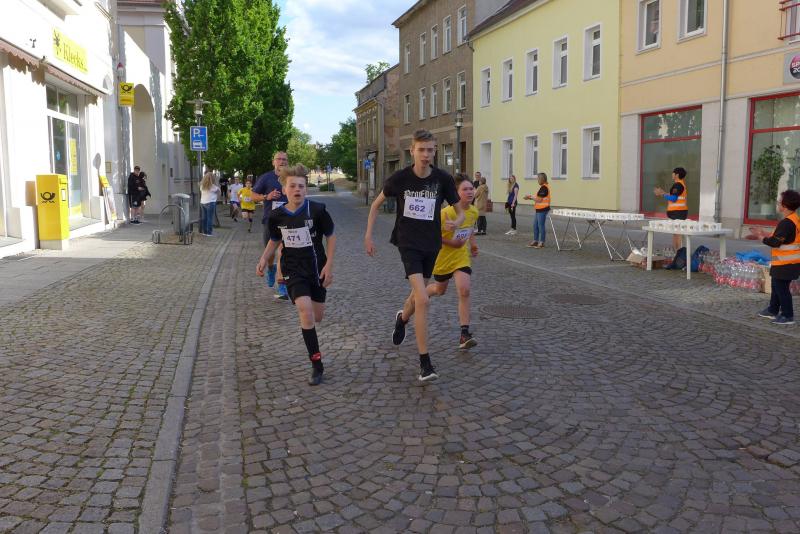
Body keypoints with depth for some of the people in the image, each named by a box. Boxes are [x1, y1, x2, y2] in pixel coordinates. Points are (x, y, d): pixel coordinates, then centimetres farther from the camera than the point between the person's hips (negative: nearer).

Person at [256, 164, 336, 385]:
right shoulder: (277, 215, -7)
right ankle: (317, 365, -6)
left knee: (317, 316, 9)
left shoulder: (317, 210, -14)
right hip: (293, 269, 0)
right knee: (305, 311, -18)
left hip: (317, 268, 0)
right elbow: (274, 240, 11)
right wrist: (264, 259, -3)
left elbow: (331, 236, -2)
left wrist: (329, 265, -7)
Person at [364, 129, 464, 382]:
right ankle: (425, 362, -11)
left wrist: (456, 222, -23)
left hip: (431, 244, 3)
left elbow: (460, 211, 1)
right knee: (422, 300, -17)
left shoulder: (443, 179, -7)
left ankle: (402, 319, 57)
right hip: (408, 243, -3)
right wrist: (368, 234, 2)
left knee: (418, 294, 20)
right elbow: (377, 204, 6)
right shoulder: (400, 178, -9)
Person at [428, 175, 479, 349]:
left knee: (464, 291, -13)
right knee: (440, 290, 17)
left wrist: (472, 243, 9)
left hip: (461, 257, 3)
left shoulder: (474, 211, -4)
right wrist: (450, 243, -24)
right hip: (443, 256, -3)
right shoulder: (447, 213, -24)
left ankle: (464, 334, -11)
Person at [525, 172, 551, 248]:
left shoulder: (544, 188, -16)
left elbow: (539, 199, -19)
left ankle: (541, 243, 4)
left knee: (541, 226, -3)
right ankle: (535, 241, 22)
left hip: (542, 210, -10)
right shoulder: (543, 187, 15)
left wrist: (530, 196, -8)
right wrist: (530, 197, 8)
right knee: (535, 225, 14)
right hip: (539, 209, 10)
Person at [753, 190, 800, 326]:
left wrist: (763, 238, -6)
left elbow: (775, 242, -23)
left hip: (785, 263, -10)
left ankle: (787, 316, 7)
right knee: (776, 286, 20)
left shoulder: (786, 223, -23)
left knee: (781, 288, 0)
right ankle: (773, 310, 32)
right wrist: (767, 234, 12)